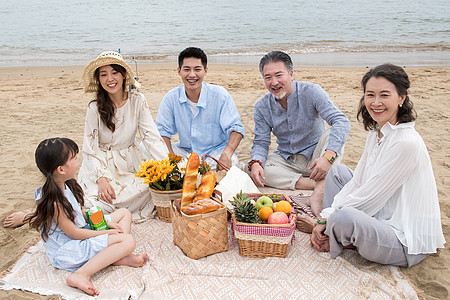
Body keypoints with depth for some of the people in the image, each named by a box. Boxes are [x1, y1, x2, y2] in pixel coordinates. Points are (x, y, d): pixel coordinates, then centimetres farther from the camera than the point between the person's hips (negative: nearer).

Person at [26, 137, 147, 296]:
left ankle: (117, 257, -8)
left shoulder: (66, 185, 0)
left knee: (124, 213, 13)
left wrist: (106, 222, 2)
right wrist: (106, 233, -13)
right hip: (67, 249, -10)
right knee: (128, 241, -22)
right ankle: (81, 275, -26)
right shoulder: (53, 201, -29)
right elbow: (73, 233, -22)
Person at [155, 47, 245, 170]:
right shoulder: (171, 98, -4)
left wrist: (227, 154, -31)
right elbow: (163, 131, -1)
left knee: (232, 163, -36)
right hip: (185, 152, 3)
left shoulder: (220, 95, -10)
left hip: (216, 152, -2)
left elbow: (235, 128, -11)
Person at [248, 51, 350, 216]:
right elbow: (261, 142, -3)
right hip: (286, 161, 3)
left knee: (332, 134, -30)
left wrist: (328, 156, -41)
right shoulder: (262, 107, -3)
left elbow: (342, 122, -24)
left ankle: (320, 191, -39)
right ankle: (317, 183, -26)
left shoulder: (311, 91, -14)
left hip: (314, 157, -2)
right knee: (249, 169, -24)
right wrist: (255, 163, -27)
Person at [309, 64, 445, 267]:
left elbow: (370, 196, -22)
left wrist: (326, 219, -14)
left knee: (343, 217, -35)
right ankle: (329, 233, 2)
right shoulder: (375, 134, 4)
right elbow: (357, 183, 4)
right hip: (380, 218, 9)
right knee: (337, 171, 13)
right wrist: (326, 218, -6)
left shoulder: (407, 143, -24)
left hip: (407, 242, -9)